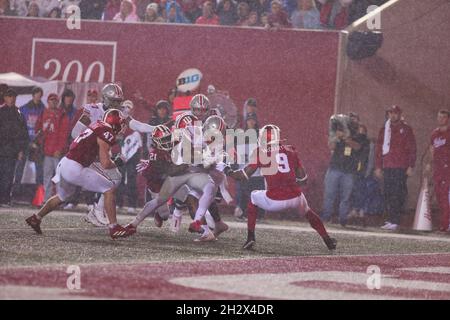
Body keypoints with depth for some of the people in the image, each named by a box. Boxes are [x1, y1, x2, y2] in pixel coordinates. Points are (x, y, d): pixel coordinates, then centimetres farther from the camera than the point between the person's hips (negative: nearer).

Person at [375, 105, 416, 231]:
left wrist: (411, 166, -6)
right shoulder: (384, 130, 14)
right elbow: (378, 149, 16)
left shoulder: (406, 129, 4)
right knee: (388, 194, 2)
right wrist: (378, 167, 9)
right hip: (387, 167, 4)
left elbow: (412, 149, 2)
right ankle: (391, 219, 8)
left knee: (398, 194, -9)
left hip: (401, 168, -4)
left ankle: (394, 221, -12)